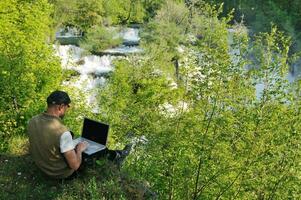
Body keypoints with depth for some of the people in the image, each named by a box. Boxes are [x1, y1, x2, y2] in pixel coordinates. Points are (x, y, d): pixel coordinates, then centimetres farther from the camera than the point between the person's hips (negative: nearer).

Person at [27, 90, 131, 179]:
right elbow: (75, 165, -30)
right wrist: (79, 149, -11)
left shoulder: (32, 121, -13)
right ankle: (117, 155, 45)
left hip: (42, 166, 7)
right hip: (62, 173, -7)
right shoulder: (62, 132, -35)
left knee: (69, 134, 26)